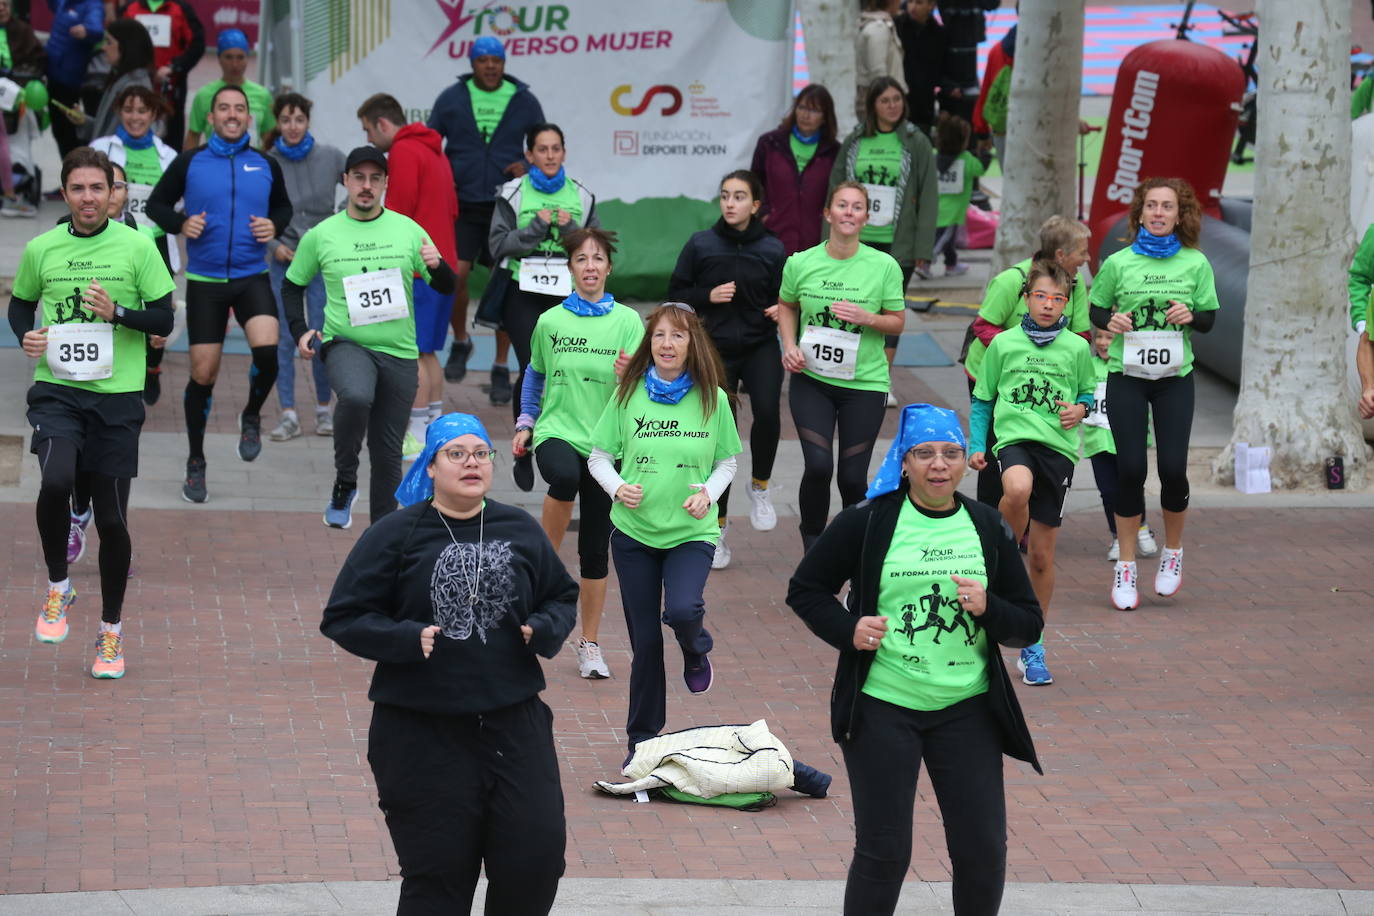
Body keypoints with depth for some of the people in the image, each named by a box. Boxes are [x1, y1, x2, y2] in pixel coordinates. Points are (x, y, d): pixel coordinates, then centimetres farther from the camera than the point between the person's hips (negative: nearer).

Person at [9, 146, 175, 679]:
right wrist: (26, 336, -1)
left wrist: (118, 313, -17)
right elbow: (20, 303, 20)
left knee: (112, 519, 3)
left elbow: (164, 320, 1)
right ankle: (58, 588, -2)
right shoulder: (41, 249, 4)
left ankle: (111, 631, 21)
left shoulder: (136, 246, -1)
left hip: (117, 396, 0)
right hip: (56, 390, 0)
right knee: (55, 481, -27)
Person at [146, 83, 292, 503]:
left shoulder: (265, 165, 5)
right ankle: (196, 464, 18)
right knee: (203, 374, 1)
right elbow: (157, 204, 7)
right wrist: (181, 224, -12)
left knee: (267, 348, -25)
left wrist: (275, 225, -2)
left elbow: (283, 206, 19)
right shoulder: (189, 162, 0)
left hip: (252, 276, 1)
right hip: (205, 280, -1)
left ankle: (252, 416, 7)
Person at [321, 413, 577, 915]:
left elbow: (563, 595, 20)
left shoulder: (520, 530, 8)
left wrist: (545, 629, -3)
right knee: (438, 875, 2)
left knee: (538, 857, -1)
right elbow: (343, 618, -2)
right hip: (423, 736, -3)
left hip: (516, 724, 3)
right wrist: (408, 639, -18)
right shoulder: (395, 536, -2)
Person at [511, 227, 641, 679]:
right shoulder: (550, 321, 4)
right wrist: (525, 423, 13)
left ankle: (590, 645, 17)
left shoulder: (627, 321, -1)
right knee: (565, 476, -38)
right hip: (556, 433, 0)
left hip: (605, 442, 1)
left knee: (596, 547, 4)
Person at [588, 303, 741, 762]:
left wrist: (709, 492, -11)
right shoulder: (629, 395, -3)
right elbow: (599, 457, 3)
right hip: (634, 531, 1)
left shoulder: (713, 398, -3)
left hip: (691, 532, -1)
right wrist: (618, 487, -15)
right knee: (645, 641, 5)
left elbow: (727, 462, 8)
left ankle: (696, 651, 9)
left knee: (682, 610, -28)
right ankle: (642, 739, 22)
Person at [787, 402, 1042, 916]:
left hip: (967, 709, 3)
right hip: (883, 708, -3)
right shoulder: (867, 523, -3)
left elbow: (1028, 625, 9)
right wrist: (846, 630, -10)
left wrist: (988, 609, -12)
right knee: (883, 853, 1)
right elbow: (805, 589, 7)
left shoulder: (988, 528, 6)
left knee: (983, 851, 2)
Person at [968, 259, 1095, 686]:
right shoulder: (1003, 344, 5)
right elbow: (982, 400, 13)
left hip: (1059, 447, 1)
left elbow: (1089, 391, 21)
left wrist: (1081, 408, -1)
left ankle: (1032, 648, 18)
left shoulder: (1077, 348, 7)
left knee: (1043, 556, 5)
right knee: (1018, 489, -40)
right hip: (1014, 439, -1)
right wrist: (976, 445, 2)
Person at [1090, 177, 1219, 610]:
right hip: (1126, 376, 0)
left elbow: (1209, 318, 7)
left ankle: (1173, 552, 20)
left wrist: (1190, 316, -14)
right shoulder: (1119, 263, 0)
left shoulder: (1195, 264, 2)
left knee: (1173, 468, -5)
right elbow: (1096, 310, 9)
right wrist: (1111, 321, -13)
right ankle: (1125, 566, 10)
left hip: (1175, 378, 0)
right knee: (1130, 469, -3)